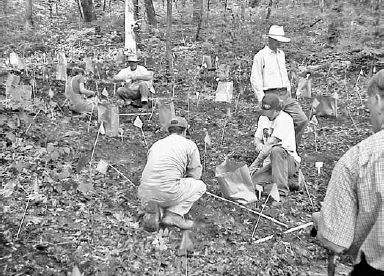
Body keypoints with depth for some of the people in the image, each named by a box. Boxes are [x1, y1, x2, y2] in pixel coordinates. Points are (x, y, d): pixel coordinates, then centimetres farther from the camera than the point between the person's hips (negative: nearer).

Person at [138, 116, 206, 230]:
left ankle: (151, 212, 6)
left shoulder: (156, 144, 23)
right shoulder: (190, 145, 8)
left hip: (145, 196, 6)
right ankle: (174, 214, 0)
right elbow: (196, 174, 12)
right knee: (200, 185, 18)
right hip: (167, 193, -5)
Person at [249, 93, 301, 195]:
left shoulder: (285, 119, -15)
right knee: (253, 181, -20)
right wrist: (259, 145, -9)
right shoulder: (263, 118, 11)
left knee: (276, 150, -39)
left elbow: (272, 143, -22)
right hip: (270, 163, 6)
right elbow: (257, 138, 18)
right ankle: (286, 183, -1)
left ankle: (281, 189, -29)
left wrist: (255, 163, -24)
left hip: (289, 161, -6)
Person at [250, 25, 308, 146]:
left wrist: (289, 93, 19)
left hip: (285, 95, 7)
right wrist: (262, 100, -11)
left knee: (302, 120, -1)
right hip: (271, 95, -7)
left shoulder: (281, 54, 19)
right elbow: (255, 80, -8)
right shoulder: (260, 56, -4)